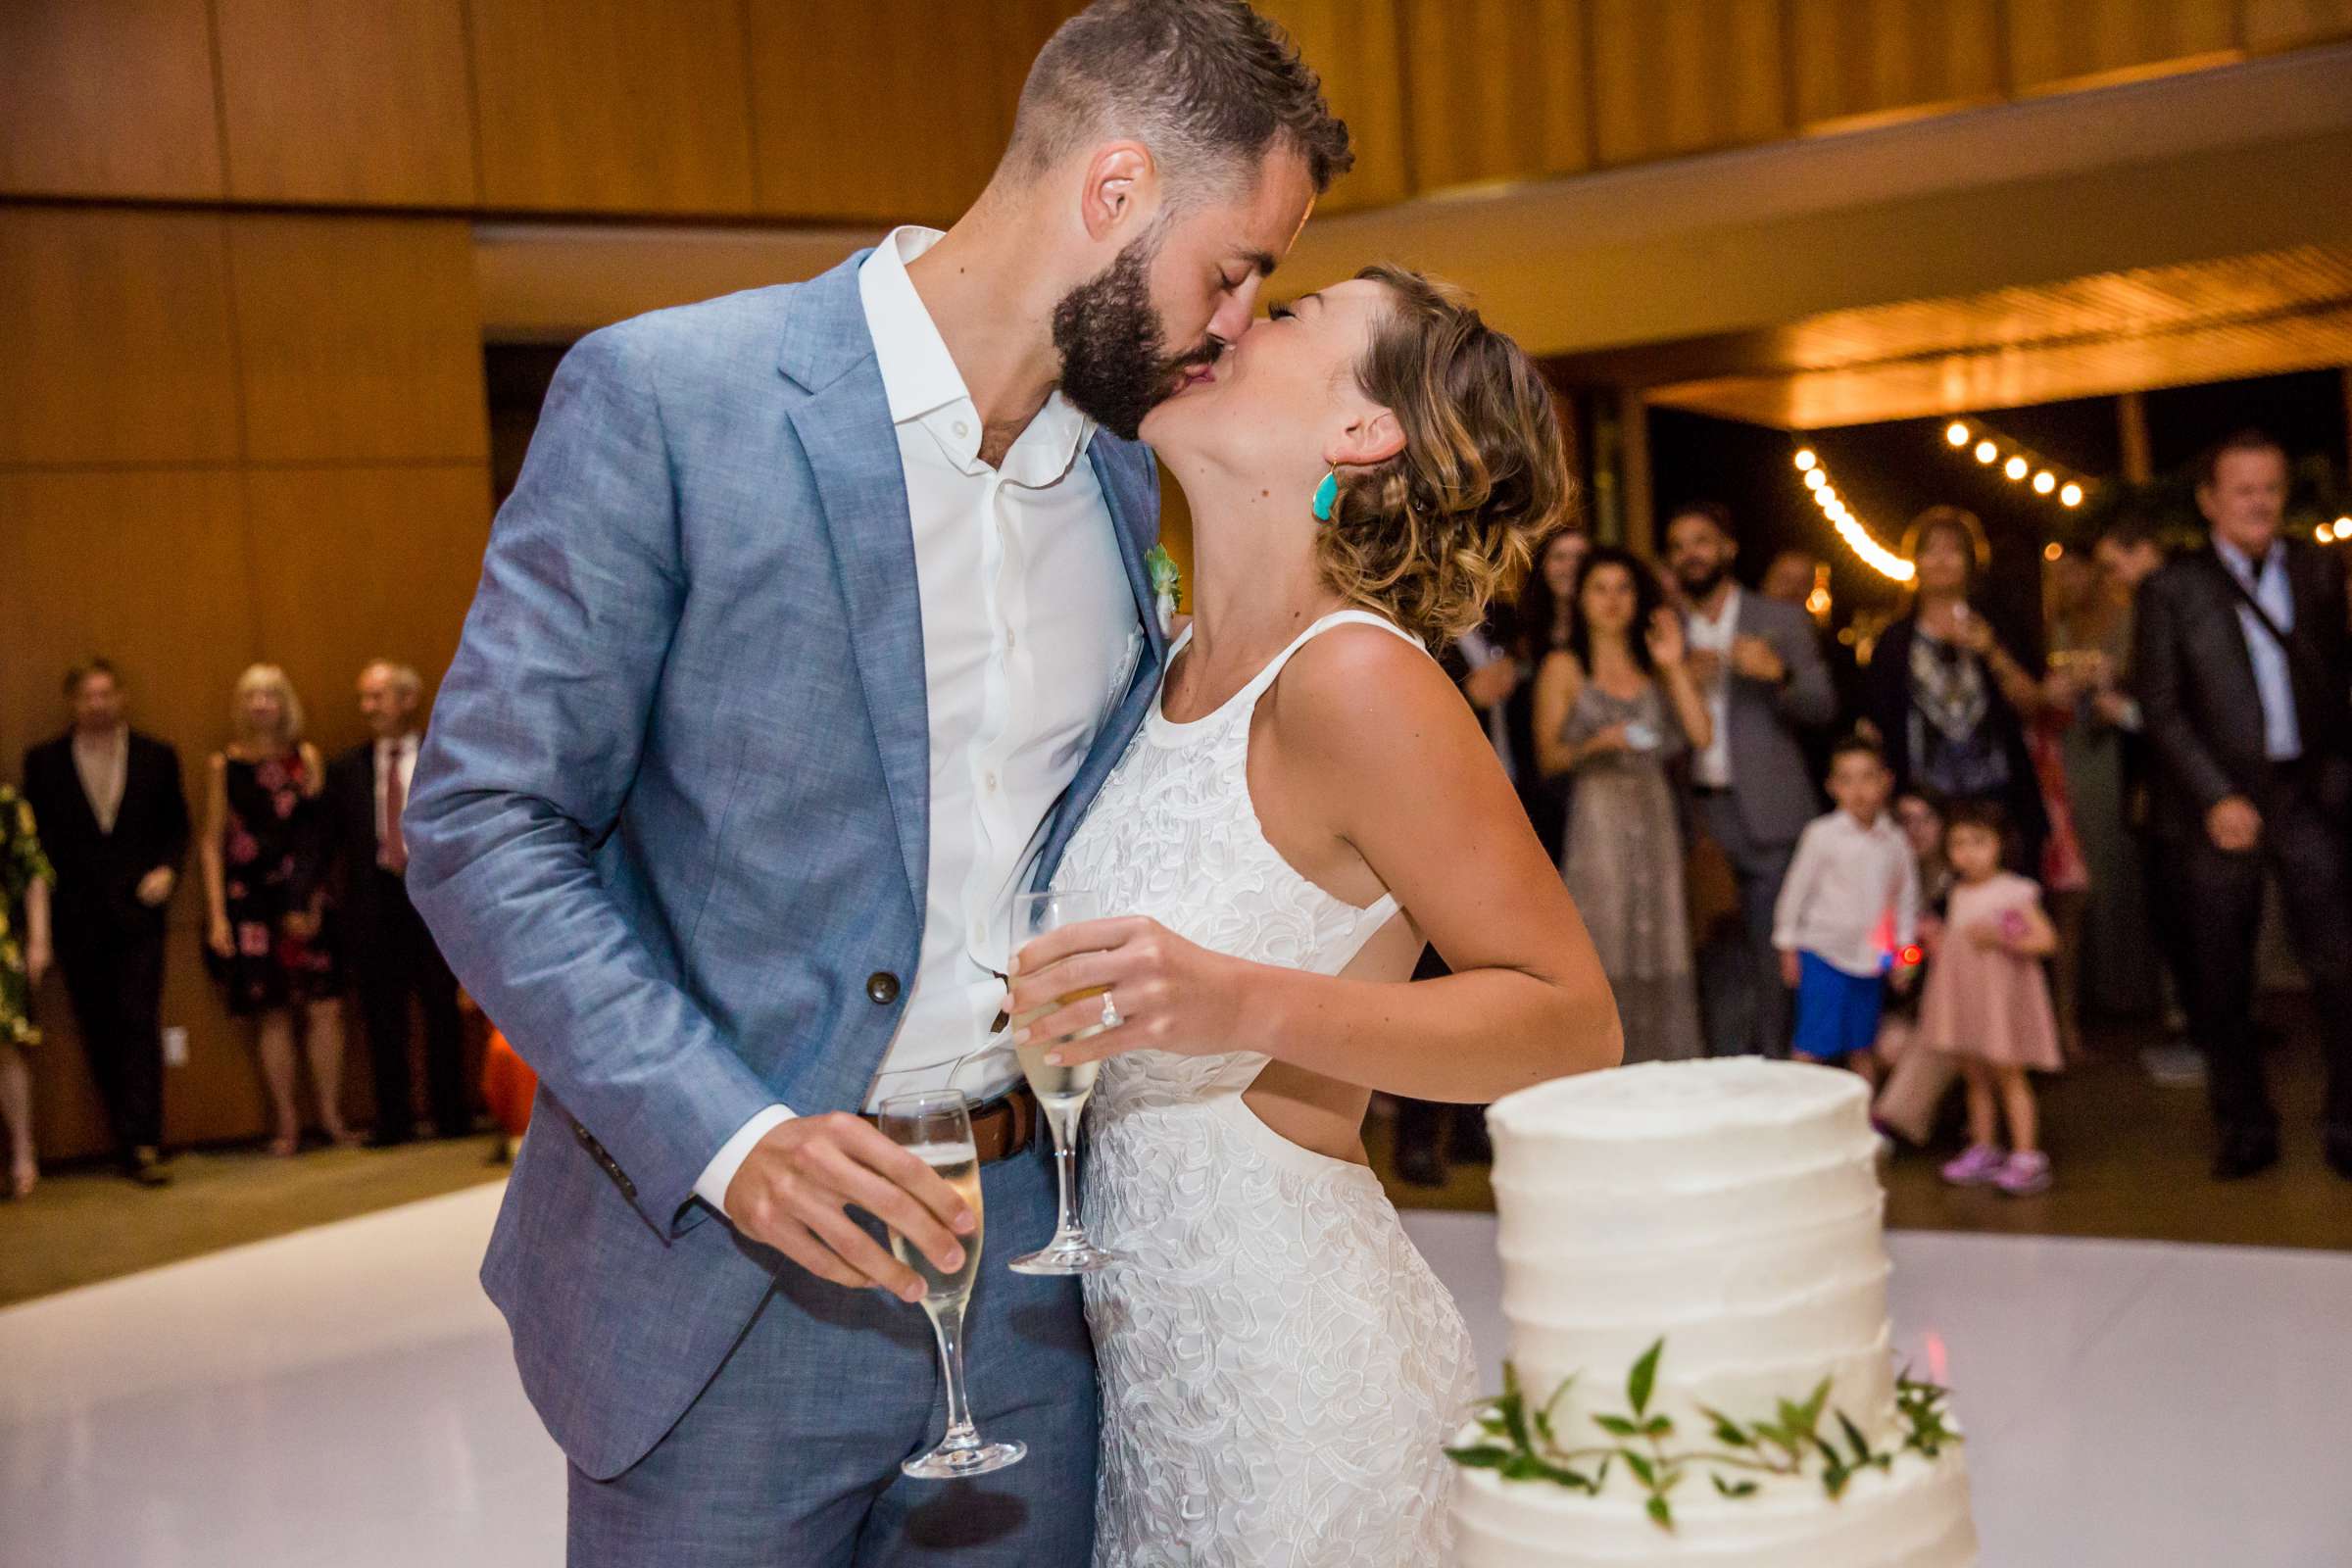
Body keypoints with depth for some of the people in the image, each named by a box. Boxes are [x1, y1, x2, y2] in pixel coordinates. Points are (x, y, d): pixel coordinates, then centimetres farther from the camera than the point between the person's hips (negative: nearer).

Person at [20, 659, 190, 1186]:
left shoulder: (157, 757, 6)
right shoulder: (44, 761, 6)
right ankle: (133, 1142, 13)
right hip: (76, 919, 1)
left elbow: (176, 827, 11)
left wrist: (167, 870, -7)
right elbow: (34, 838, 7)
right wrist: (40, 913, 0)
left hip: (137, 911, -1)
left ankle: (141, 1144, -12)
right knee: (98, 1034, 5)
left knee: (139, 1025, -10)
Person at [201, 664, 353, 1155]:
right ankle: (286, 1124, 9)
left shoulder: (306, 757, 8)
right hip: (251, 902, -1)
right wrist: (217, 915, -3)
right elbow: (213, 844, 4)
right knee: (273, 1016, 0)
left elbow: (319, 833, 5)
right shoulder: (225, 765, 5)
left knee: (326, 1008, -3)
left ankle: (331, 1115, 9)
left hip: (305, 900, 1)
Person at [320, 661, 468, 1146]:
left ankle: (452, 1117, 14)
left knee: (442, 1011, 4)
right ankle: (393, 1120, 12)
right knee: (382, 1019, 4)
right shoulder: (346, 768, 9)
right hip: (374, 901, 2)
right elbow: (327, 839, 6)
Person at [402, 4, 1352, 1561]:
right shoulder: (665, 396, -12)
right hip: (729, 1270, -5)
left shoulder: (1123, 469, 7)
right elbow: (482, 824, -12)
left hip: (1026, 1250, 5)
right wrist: (725, 1138, -22)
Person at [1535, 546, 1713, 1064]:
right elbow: (1548, 756, 0)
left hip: (1655, 816, 4)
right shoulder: (1563, 668, 5)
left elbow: (1702, 734, 3)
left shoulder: (1654, 667, 16)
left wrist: (1674, 668, -1)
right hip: (1596, 820, -4)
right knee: (1602, 954, -8)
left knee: (1658, 950, 2)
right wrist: (1596, 744, -17)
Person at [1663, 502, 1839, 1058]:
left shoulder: (1783, 621, 7)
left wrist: (1779, 673, -18)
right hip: (1700, 815, 2)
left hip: (1768, 814, -2)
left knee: (1769, 954, -2)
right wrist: (1682, 680, -9)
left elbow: (1822, 708, 0)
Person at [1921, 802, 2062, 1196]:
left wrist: (2000, 939, -25)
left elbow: (2045, 939, -15)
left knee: (2008, 1075, -5)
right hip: (1963, 996, 6)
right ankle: (1982, 1150, 19)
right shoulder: (1959, 894, 11)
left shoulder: (2013, 892, -10)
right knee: (1975, 1076, 11)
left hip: (2001, 996, -6)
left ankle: (2026, 1158, -2)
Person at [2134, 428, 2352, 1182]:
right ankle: (2245, 1129, 16)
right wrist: (2216, 797, -10)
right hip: (2218, 802, -1)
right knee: (2220, 983, 4)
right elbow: (2161, 708, -2)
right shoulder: (2173, 589, 3)